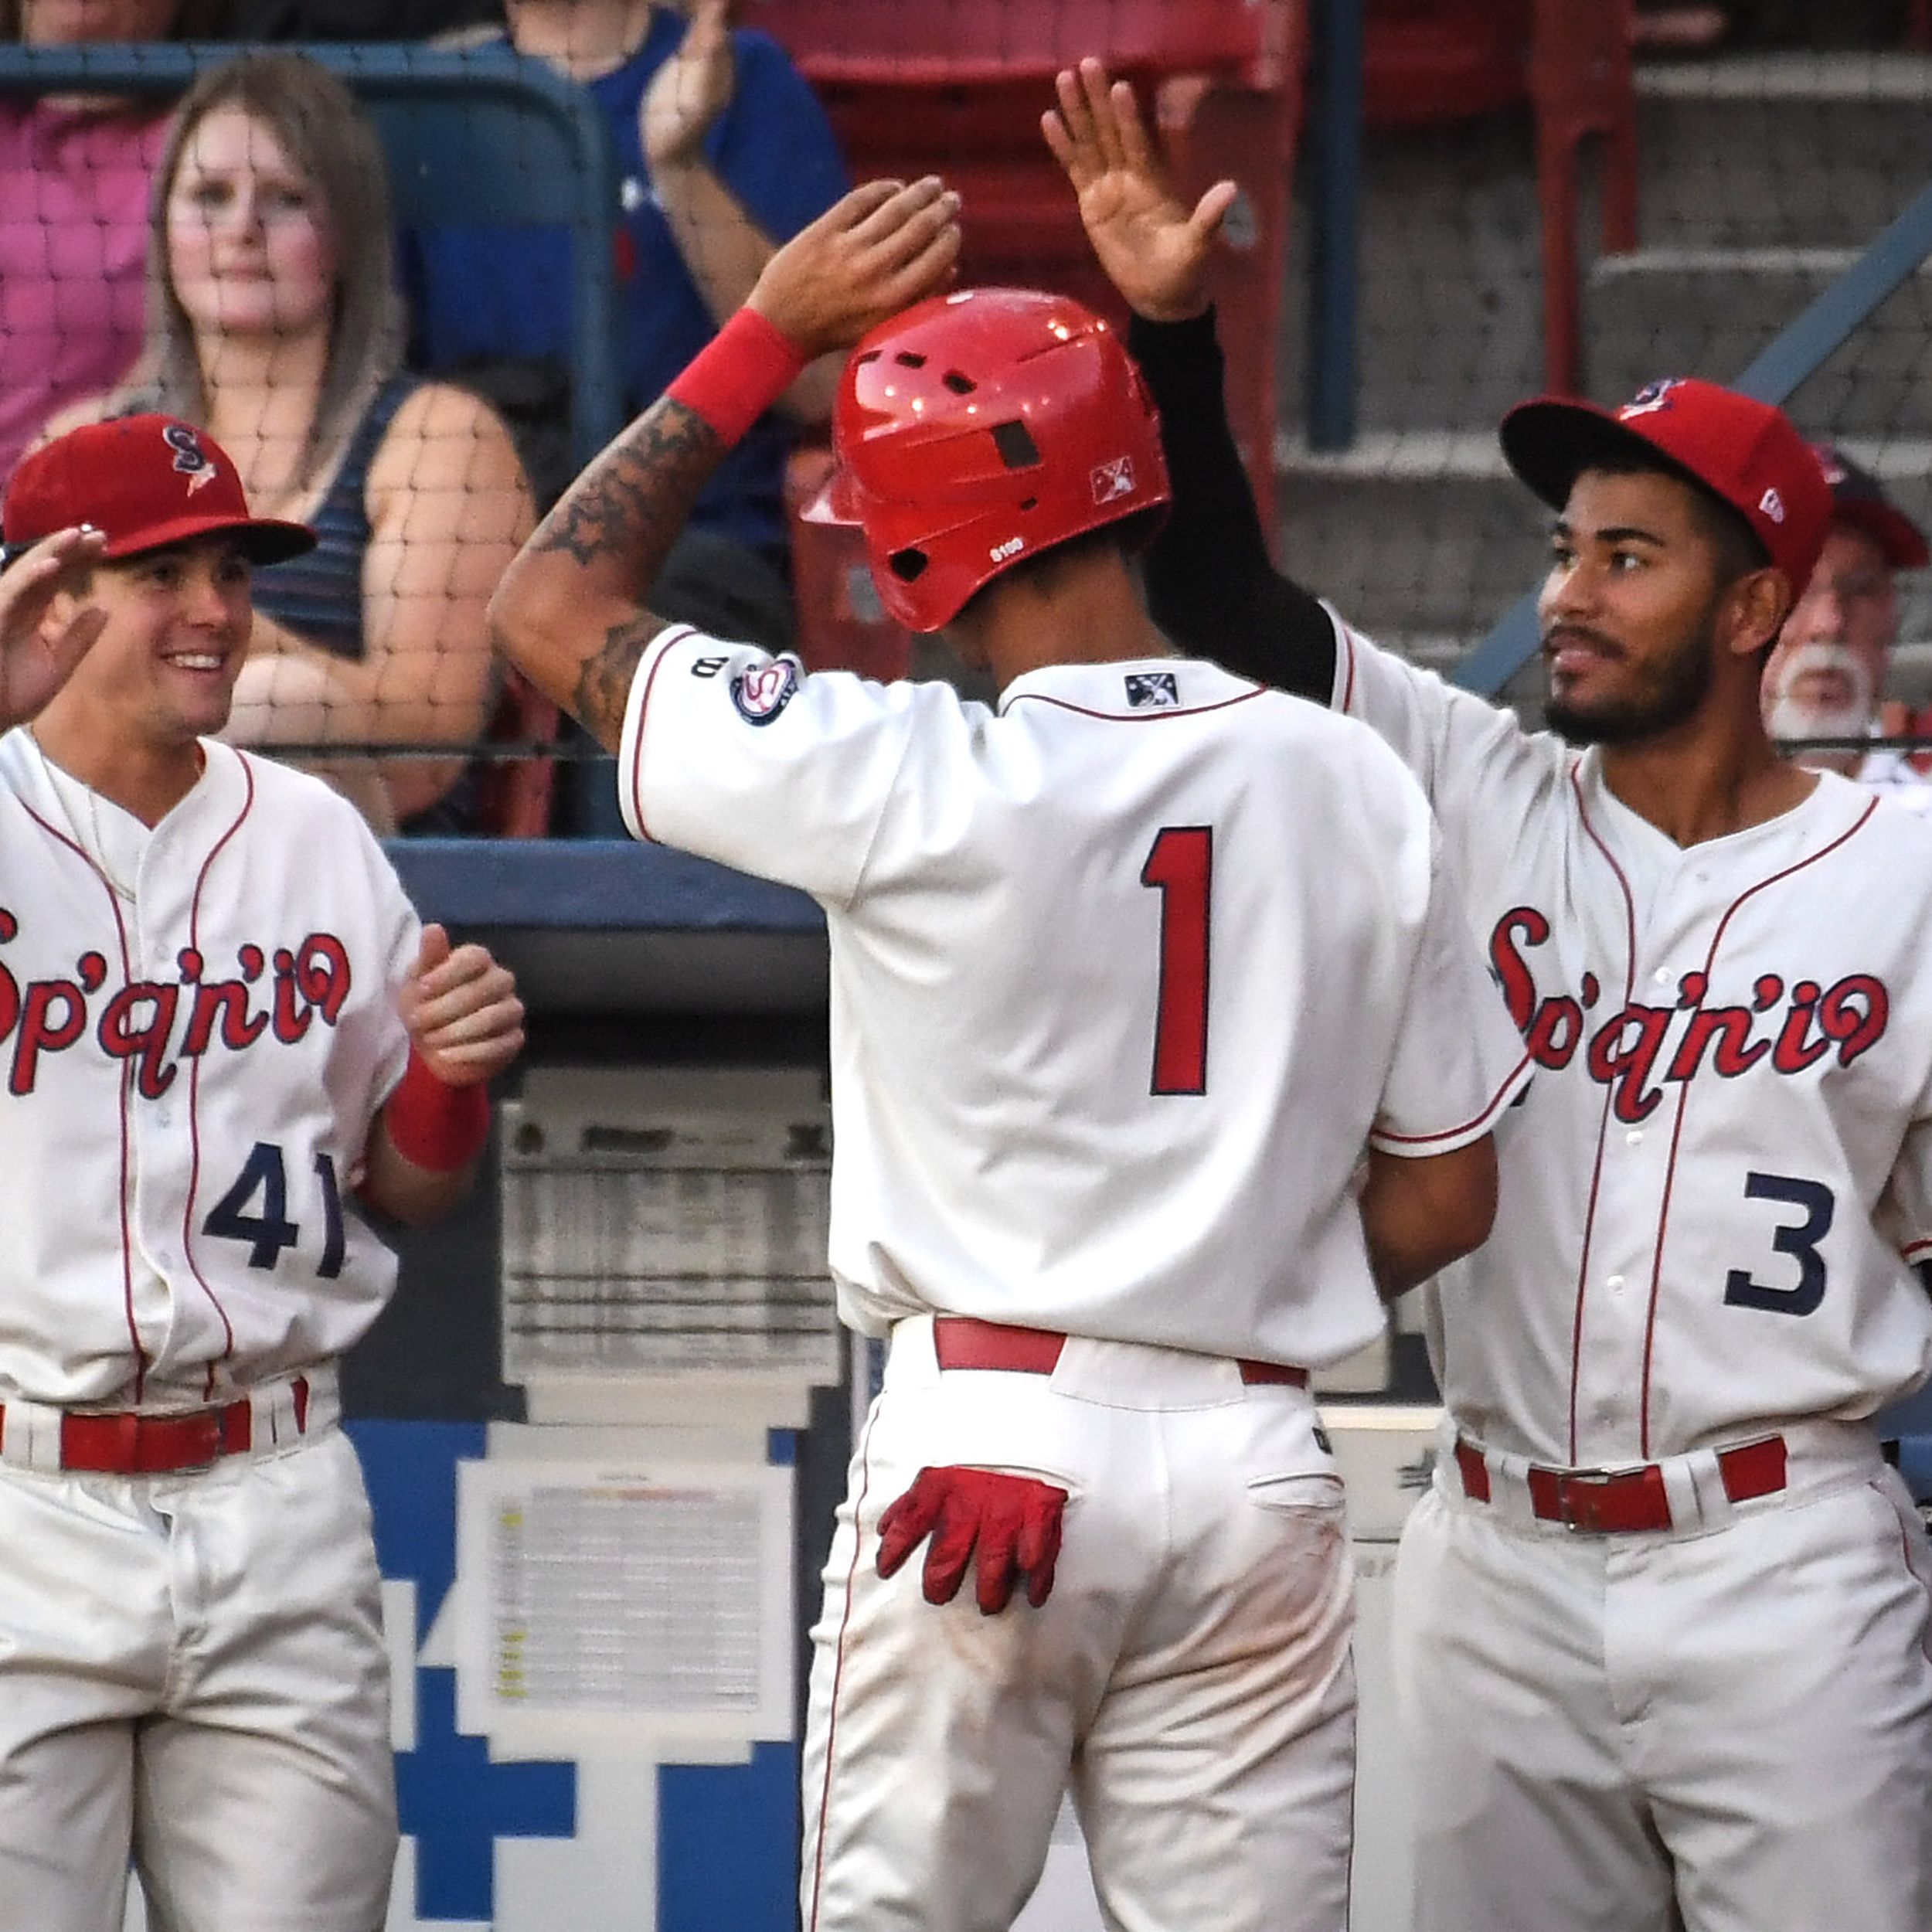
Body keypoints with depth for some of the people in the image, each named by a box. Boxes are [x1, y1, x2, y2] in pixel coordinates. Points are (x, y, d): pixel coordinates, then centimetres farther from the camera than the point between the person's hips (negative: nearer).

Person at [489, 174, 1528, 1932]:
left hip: (981, 1444, -3)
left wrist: (769, 335, 8)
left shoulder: (913, 782, -9)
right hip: (1256, 1458, 3)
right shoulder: (1358, 787, 3)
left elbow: (551, 606, 4)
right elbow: (1445, 1196, 8)